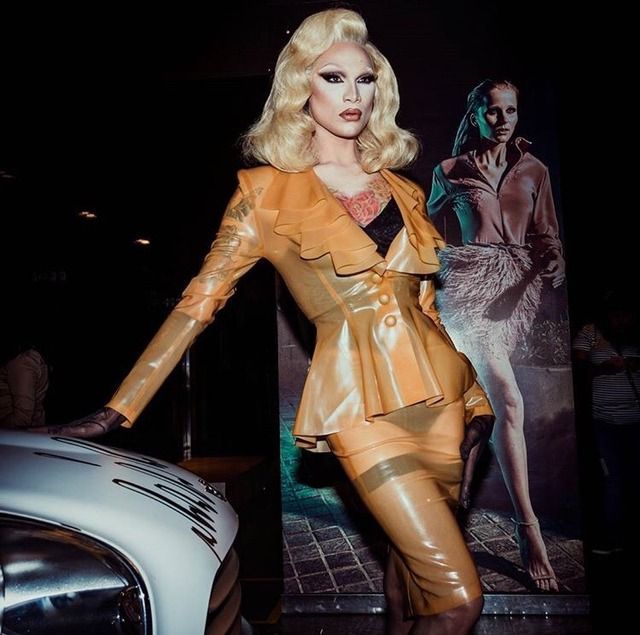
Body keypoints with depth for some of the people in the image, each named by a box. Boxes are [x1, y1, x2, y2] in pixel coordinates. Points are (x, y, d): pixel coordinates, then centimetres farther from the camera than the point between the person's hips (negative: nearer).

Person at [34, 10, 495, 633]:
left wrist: (474, 402, 13)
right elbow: (198, 301, -2)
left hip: (438, 394, 5)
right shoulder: (269, 190, -1)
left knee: (412, 565, 16)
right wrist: (118, 410, -4)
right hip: (363, 407, -5)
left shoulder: (402, 191, 13)